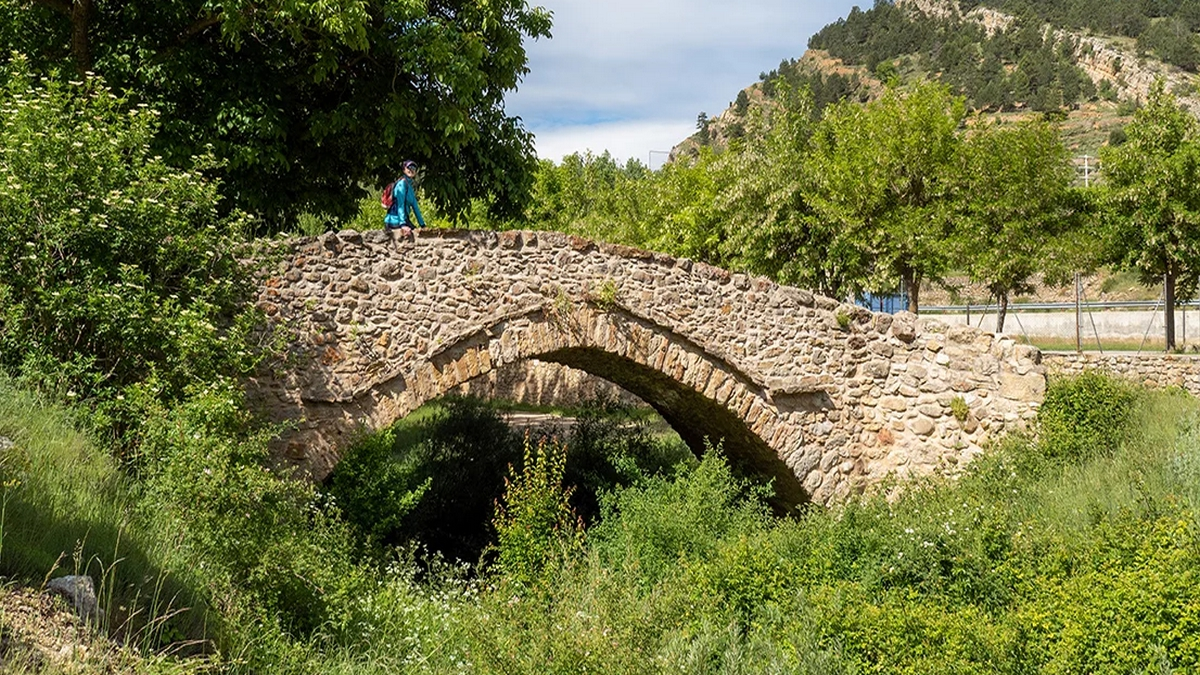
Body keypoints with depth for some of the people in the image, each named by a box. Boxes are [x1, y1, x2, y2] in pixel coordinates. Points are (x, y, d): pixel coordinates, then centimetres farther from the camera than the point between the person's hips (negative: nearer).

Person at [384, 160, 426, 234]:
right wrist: (403, 224, -26)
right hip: (395, 221, -9)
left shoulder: (411, 186, 18)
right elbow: (400, 206, -17)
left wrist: (422, 225, 19)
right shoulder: (402, 183, -9)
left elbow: (415, 207, 21)